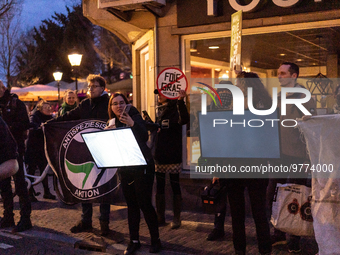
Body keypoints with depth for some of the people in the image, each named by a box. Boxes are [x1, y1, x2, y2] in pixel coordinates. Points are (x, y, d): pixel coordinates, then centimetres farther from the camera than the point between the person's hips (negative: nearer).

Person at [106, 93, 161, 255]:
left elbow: (144, 137, -25)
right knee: (131, 204, 9)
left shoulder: (135, 117, -8)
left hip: (142, 167, -5)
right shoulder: (113, 123, 8)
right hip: (124, 168, 5)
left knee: (145, 203, -5)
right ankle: (134, 241, 18)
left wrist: (132, 124, -41)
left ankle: (155, 240, 9)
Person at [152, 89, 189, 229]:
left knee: (175, 186, 2)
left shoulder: (175, 109, -9)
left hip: (173, 155, -7)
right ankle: (160, 217, 20)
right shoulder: (159, 110, 12)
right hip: (159, 155, 7)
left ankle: (177, 218, 11)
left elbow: (184, 120, -31)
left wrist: (181, 101, -39)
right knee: (159, 186, 11)